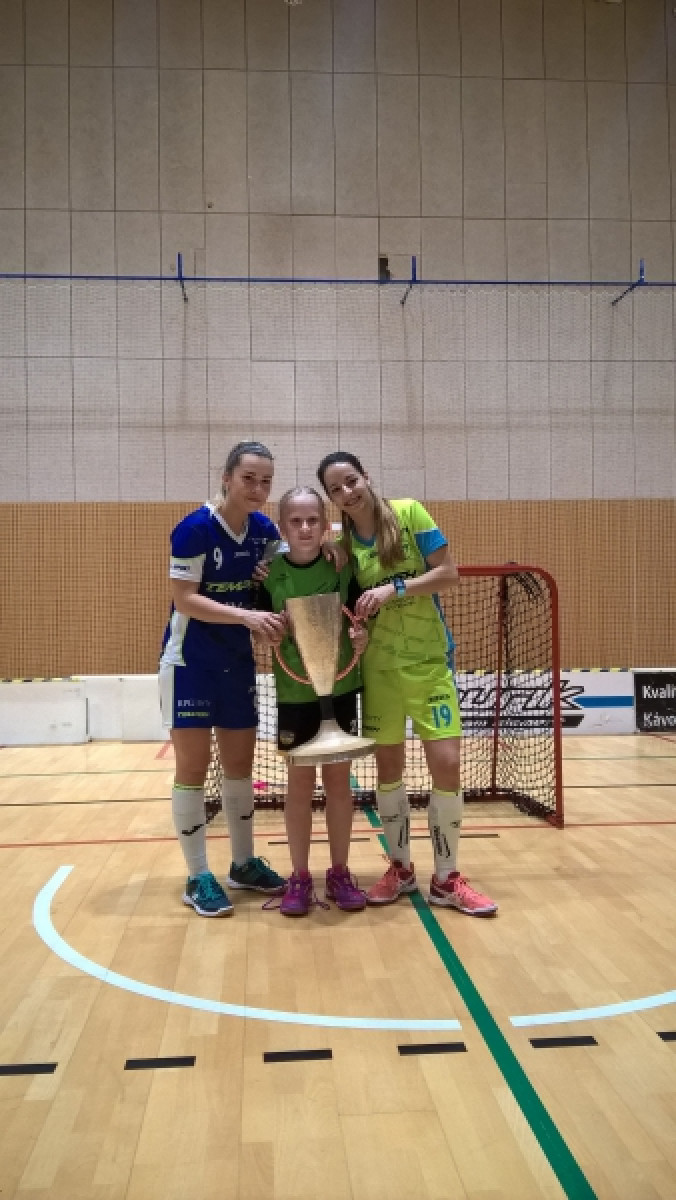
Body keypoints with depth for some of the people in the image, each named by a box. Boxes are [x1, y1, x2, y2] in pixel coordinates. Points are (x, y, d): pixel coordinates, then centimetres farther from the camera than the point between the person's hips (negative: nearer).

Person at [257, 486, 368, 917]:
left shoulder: (342, 568, -5)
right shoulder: (269, 573, -6)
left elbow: (361, 621, 2)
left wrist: (363, 636, -19)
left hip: (340, 687, 1)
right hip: (294, 691, -1)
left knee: (338, 778, 8)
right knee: (300, 781, 6)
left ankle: (339, 873, 22)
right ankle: (300, 877, 19)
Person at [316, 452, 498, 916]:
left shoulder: (409, 513, -7)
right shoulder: (341, 542, 0)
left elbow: (449, 572, -11)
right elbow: (348, 606, 7)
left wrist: (393, 588, -21)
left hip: (430, 661, -2)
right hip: (379, 667, 2)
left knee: (447, 764, -6)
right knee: (389, 769, 8)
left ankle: (446, 879, 10)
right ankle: (400, 868, 27)